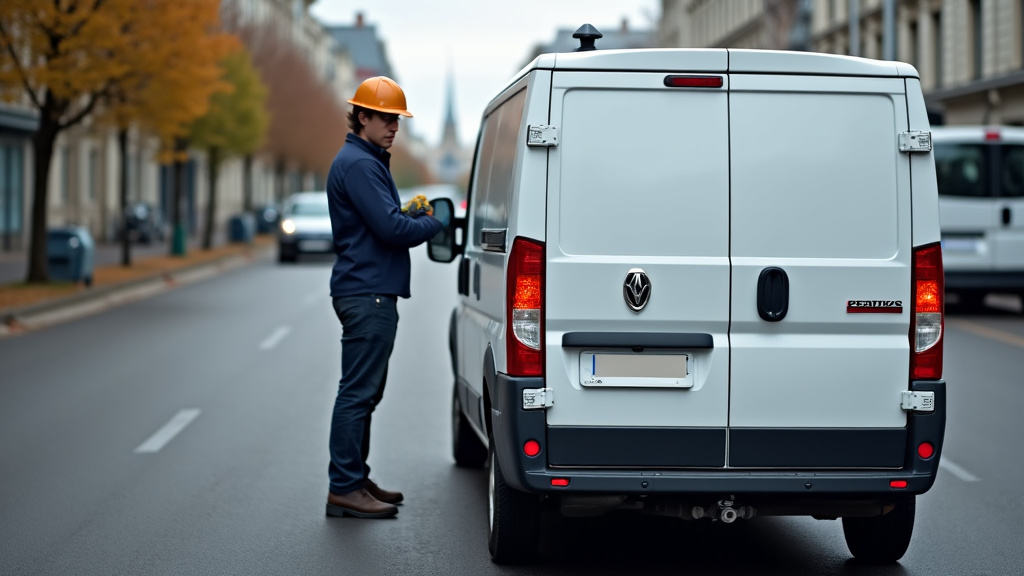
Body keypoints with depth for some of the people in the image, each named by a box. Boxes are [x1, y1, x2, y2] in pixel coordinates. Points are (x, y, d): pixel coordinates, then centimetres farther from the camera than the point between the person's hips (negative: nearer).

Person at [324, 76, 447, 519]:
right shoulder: (358, 164, -14)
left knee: (364, 393, 15)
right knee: (358, 393, -9)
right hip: (367, 294, -11)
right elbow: (391, 228, -20)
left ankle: (355, 480, 21)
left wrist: (414, 216, 9)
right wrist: (437, 222, -5)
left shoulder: (368, 162, 21)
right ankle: (344, 489, -7)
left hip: (369, 292, 11)